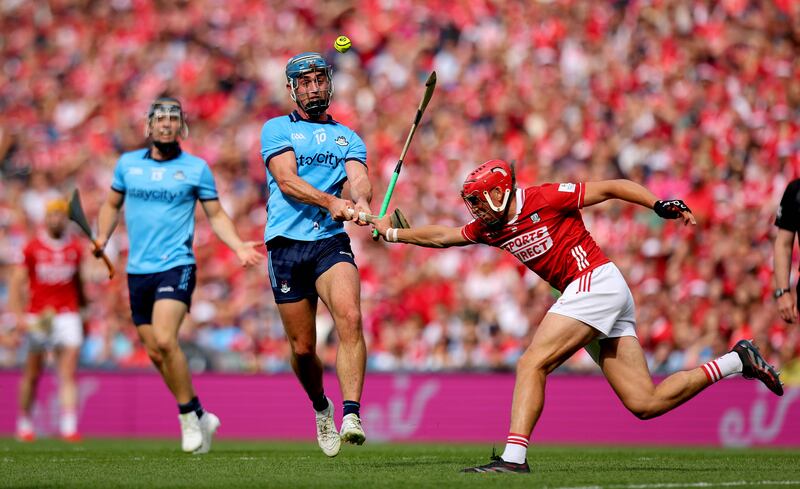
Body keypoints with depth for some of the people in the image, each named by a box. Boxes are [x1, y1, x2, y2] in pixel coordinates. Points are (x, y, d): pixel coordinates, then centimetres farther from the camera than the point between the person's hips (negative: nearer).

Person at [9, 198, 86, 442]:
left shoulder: (75, 248, 7)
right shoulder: (32, 248, -2)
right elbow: (17, 282, -1)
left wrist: (83, 311, 25)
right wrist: (18, 315, -10)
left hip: (67, 314, 1)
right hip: (37, 317, -1)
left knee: (68, 373, -10)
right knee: (33, 373, 8)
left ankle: (69, 424, -17)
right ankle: (24, 421, 24)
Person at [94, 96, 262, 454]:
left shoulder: (196, 168, 2)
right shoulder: (128, 164, 10)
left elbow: (216, 214, 8)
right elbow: (112, 203, 22)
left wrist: (239, 247, -7)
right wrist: (102, 237, 5)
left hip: (176, 266, -4)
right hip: (138, 270, 4)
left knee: (165, 341, -23)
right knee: (154, 352, 3)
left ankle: (189, 417, -9)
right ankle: (200, 417, 17)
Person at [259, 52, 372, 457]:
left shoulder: (348, 137, 18)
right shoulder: (277, 129, 9)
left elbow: (359, 179, 0)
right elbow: (287, 180, -8)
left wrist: (361, 202, -25)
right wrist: (332, 201, -24)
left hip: (332, 241, 1)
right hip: (286, 245, -1)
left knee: (350, 317, -26)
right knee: (302, 347, 3)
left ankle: (351, 415, -32)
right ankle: (321, 407, 32)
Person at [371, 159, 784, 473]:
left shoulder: (544, 199, -9)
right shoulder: (492, 228, 14)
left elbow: (611, 189, -6)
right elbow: (442, 236, 29)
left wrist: (661, 205, -16)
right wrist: (392, 233, 29)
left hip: (596, 283, -8)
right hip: (585, 295, 8)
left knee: (532, 364, -16)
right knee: (645, 403, 3)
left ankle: (514, 457, -22)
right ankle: (737, 361, 13)